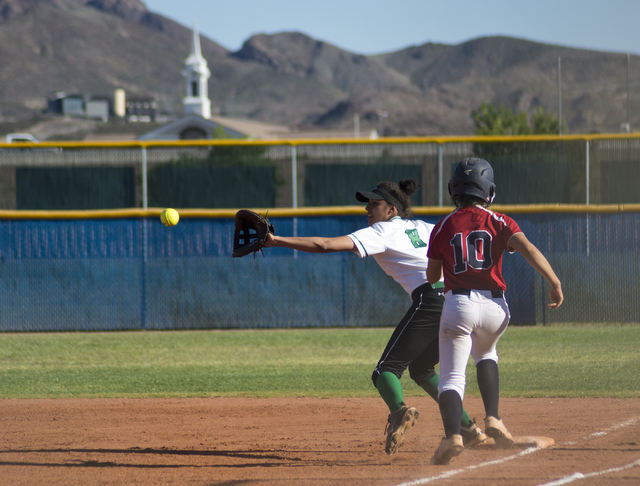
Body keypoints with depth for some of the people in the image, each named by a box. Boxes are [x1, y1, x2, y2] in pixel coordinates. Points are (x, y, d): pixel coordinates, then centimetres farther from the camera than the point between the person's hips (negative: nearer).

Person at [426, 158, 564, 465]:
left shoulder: (443, 228, 7)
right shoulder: (499, 222, 6)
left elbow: (432, 276, 10)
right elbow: (528, 249, -11)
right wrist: (555, 283, -14)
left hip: (458, 305, -2)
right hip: (494, 307, 2)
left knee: (452, 378, -3)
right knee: (485, 355, 32)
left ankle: (452, 434, -29)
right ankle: (493, 419, 14)